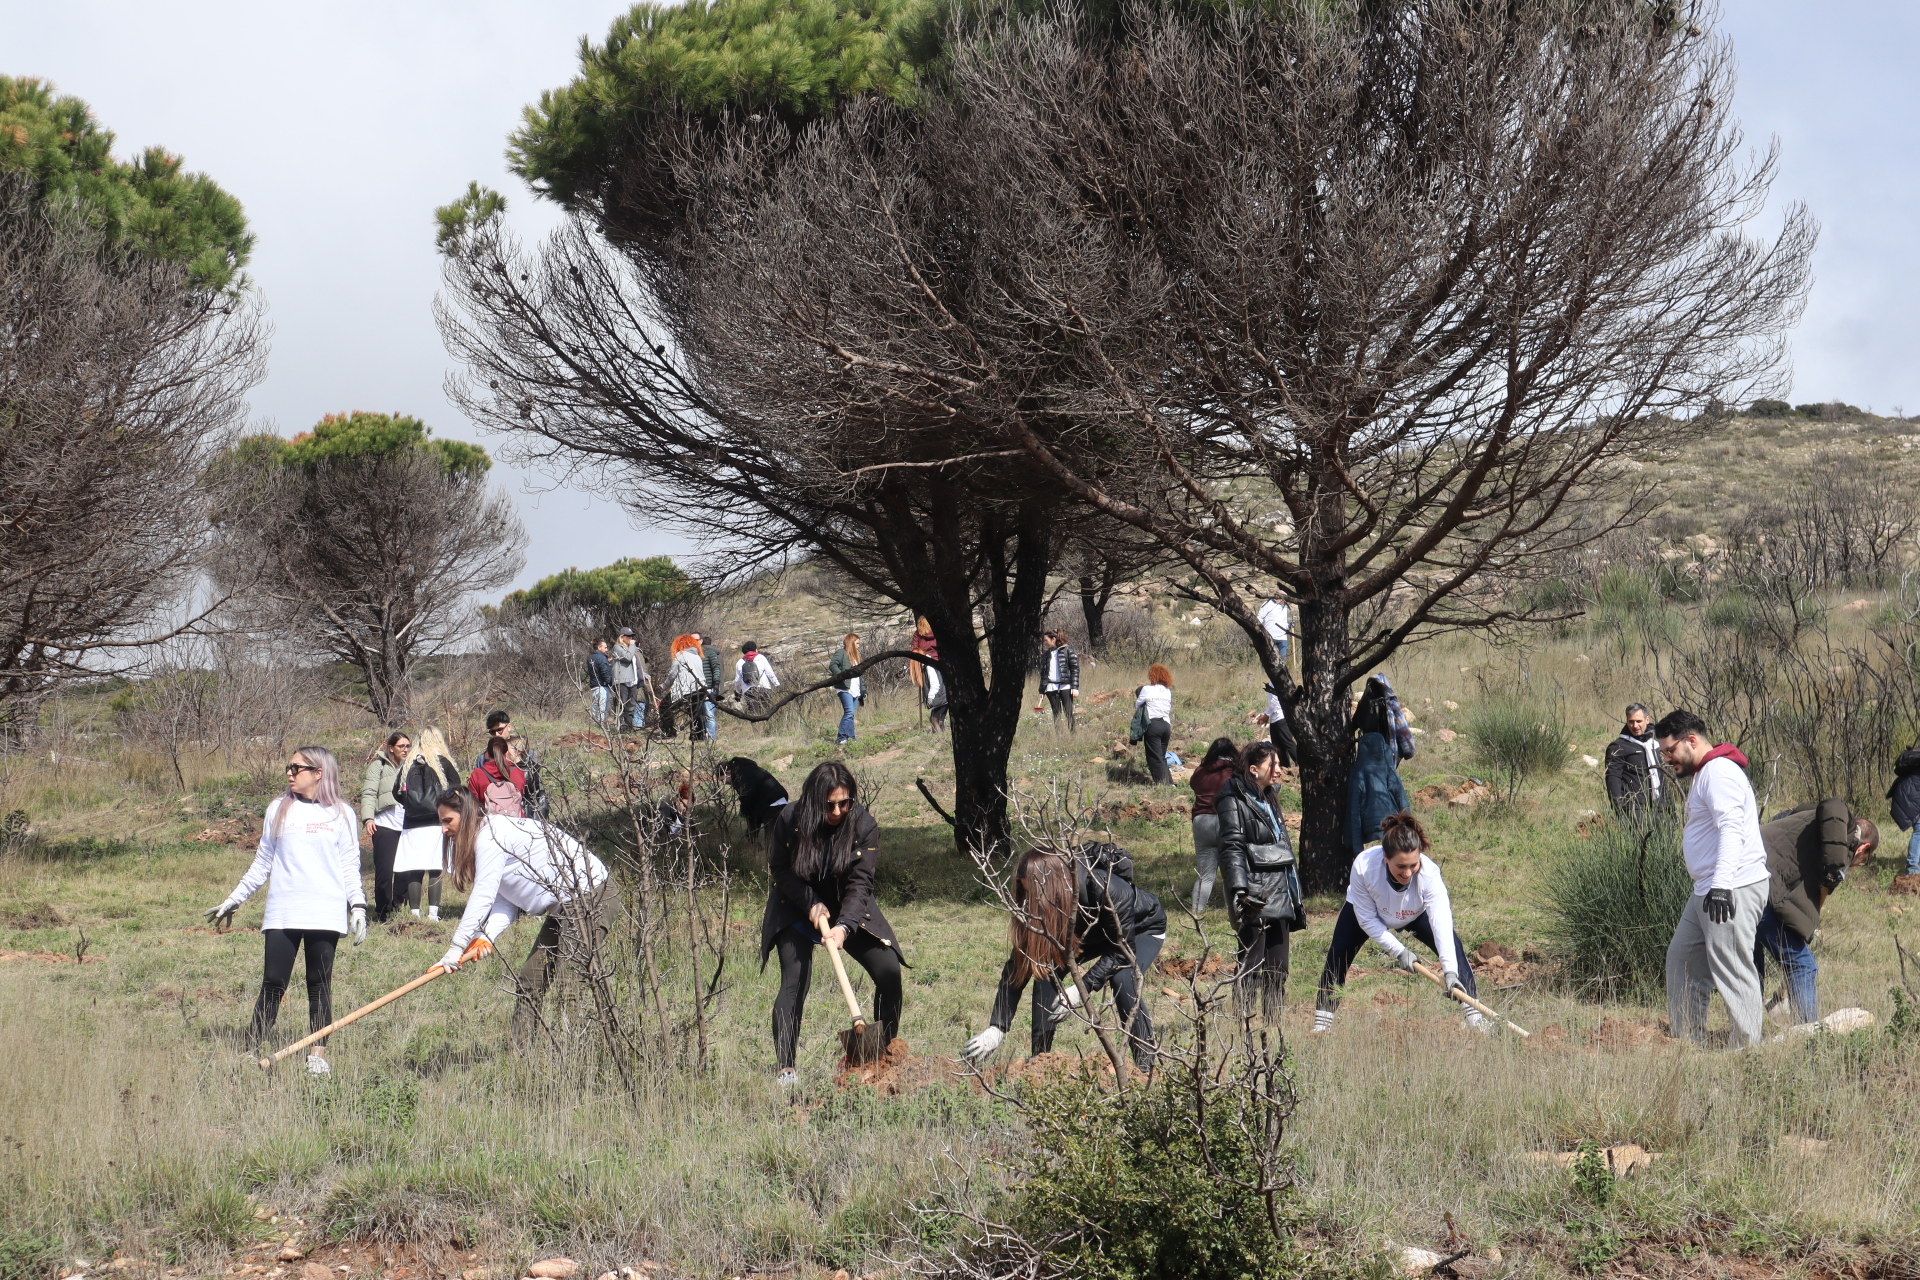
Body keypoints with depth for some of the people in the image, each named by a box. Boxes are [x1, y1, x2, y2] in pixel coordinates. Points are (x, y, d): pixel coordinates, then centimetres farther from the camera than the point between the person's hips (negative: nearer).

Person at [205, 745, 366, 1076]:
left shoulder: (341, 815, 7)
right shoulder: (279, 810, 11)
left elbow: (350, 866, 9)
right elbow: (262, 863, 17)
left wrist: (358, 906, -3)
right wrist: (234, 900, 17)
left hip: (326, 912, -1)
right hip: (283, 912, 1)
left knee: (320, 985, 0)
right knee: (273, 983, -5)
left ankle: (317, 1055, 6)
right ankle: (253, 1052, -2)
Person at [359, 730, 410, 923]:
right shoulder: (379, 765, 3)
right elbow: (369, 793, -6)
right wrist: (368, 818, -19)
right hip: (385, 825, -4)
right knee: (384, 871, -6)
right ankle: (381, 914, 3)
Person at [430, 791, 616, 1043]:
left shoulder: (491, 834, -14)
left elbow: (483, 895, -20)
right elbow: (505, 901, 9)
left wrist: (457, 945, -18)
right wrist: (486, 937, -7)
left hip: (589, 895, -11)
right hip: (565, 906, 11)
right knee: (530, 978, 11)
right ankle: (516, 1045, 14)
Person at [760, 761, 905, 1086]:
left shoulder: (864, 826, -19)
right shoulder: (790, 821, -18)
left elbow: (859, 883, -22)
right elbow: (779, 869, -6)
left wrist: (843, 927, -37)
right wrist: (810, 903, -20)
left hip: (848, 911, 1)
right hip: (796, 911, -1)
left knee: (889, 970, -11)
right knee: (794, 981, -17)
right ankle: (784, 1068, -15)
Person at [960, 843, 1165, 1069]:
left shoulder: (1107, 890, -42)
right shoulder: (1036, 904, -26)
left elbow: (1122, 951, -32)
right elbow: (1018, 964, -24)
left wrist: (1082, 989, -42)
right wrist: (996, 1029, -29)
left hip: (1143, 930, -5)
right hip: (1092, 934, 5)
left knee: (1123, 979, -32)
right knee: (1046, 970, -18)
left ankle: (1145, 1065, -21)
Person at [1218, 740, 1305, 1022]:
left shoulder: (1269, 799, 21)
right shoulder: (1234, 800, -5)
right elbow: (1232, 848, -13)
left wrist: (1294, 893, 23)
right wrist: (1239, 891, -23)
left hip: (1280, 895, 8)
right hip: (1256, 895, -8)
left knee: (1278, 968, 7)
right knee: (1250, 966, -9)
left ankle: (1274, 1021, 10)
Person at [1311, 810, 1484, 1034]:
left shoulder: (1429, 874, -41)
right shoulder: (1363, 867, -40)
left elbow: (1441, 922, -49)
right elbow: (1367, 920, -26)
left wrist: (1450, 971, -59)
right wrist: (1398, 951, -29)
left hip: (1416, 914, 0)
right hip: (1364, 908, 0)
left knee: (1452, 947, -17)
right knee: (1337, 957, -13)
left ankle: (1475, 1017, -7)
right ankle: (1322, 1024, 2)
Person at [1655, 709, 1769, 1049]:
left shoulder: (1720, 772, -12)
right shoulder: (1702, 775, 21)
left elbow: (1731, 829, -25)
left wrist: (1721, 884, -34)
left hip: (1734, 890, -11)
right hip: (1706, 892, 11)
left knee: (1733, 972, -10)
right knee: (1682, 959, 14)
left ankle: (1748, 1048, -8)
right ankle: (1689, 1043, 19)